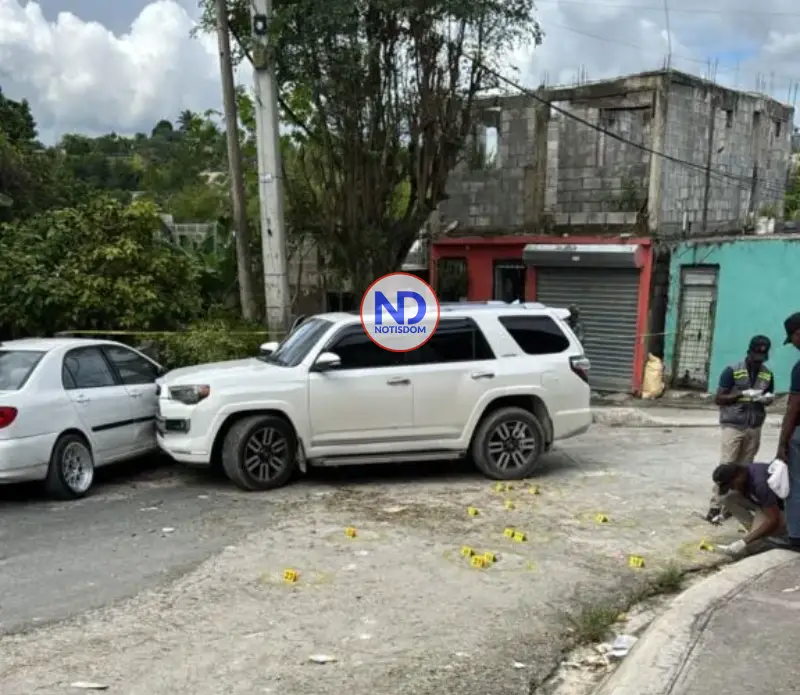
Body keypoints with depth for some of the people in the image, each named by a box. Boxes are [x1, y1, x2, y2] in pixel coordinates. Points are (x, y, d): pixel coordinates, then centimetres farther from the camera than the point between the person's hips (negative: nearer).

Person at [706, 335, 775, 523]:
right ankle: (715, 508, -3)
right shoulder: (732, 371, -9)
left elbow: (768, 398, 18)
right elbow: (719, 399, -9)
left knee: (744, 469, 4)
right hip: (733, 426, -4)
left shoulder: (768, 375, 6)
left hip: (754, 428, 5)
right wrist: (743, 394, -20)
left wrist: (767, 399, -6)